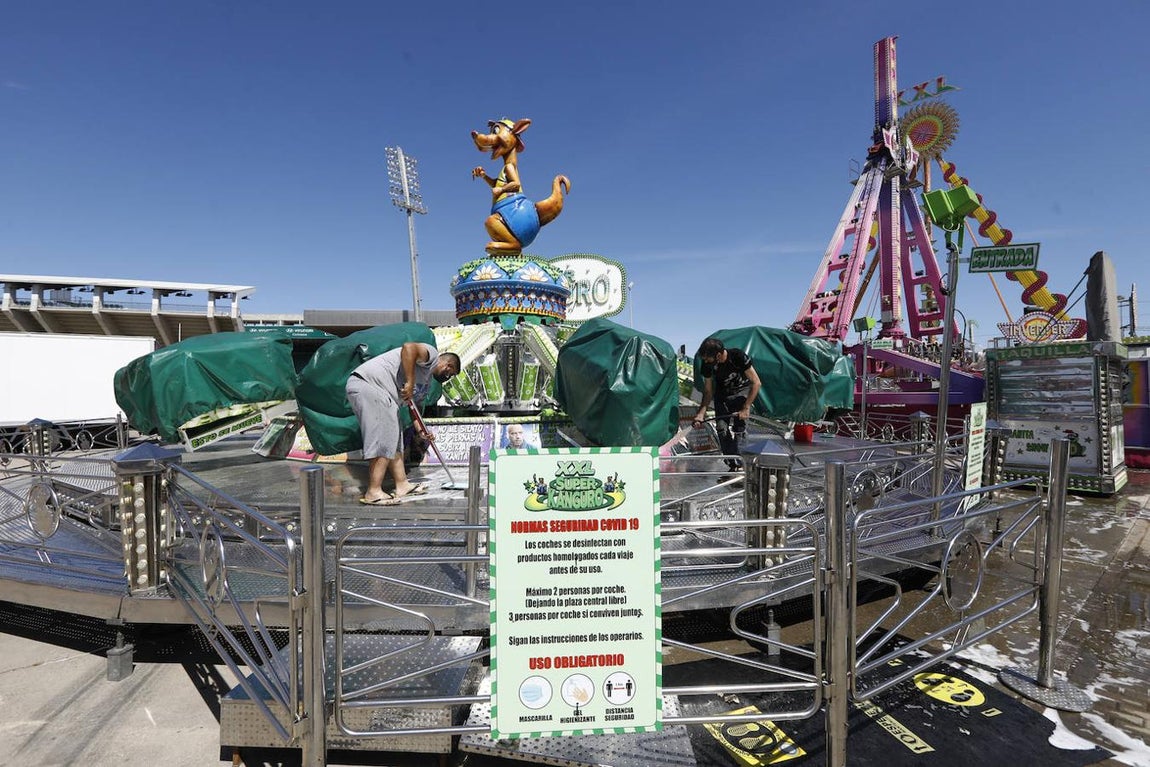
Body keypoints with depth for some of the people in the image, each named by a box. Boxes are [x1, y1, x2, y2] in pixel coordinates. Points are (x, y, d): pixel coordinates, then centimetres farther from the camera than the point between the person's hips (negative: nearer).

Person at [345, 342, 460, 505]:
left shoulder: (427, 382, 26)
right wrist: (410, 382, -22)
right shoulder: (431, 354, -3)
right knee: (384, 442, -13)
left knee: (395, 441, 12)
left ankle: (402, 485, 18)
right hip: (366, 383, -11)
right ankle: (373, 493, -10)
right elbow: (409, 347, -23)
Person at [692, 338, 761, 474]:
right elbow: (708, 391, -6)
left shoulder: (737, 356, -30)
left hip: (742, 390, -3)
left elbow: (756, 382, -24)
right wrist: (701, 413, -18)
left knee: (737, 426, -22)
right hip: (722, 394, 4)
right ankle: (734, 465, 0)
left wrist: (746, 408, -29)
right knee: (722, 428, -9)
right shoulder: (707, 364, -18)